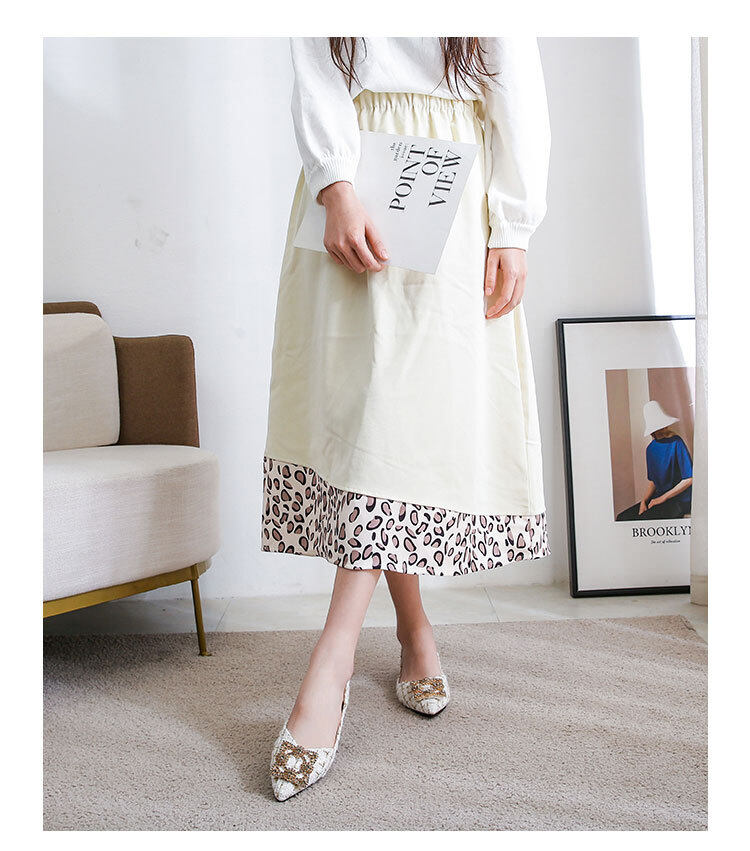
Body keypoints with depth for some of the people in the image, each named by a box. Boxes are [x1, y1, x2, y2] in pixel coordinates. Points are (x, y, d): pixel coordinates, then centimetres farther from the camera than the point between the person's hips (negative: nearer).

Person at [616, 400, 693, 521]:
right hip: (660, 496, 7)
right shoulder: (651, 448, 11)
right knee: (622, 518, -11)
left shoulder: (676, 443, -11)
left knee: (645, 519, -30)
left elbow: (689, 479, -14)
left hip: (680, 500, -7)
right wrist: (643, 502, -3)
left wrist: (663, 498, -14)